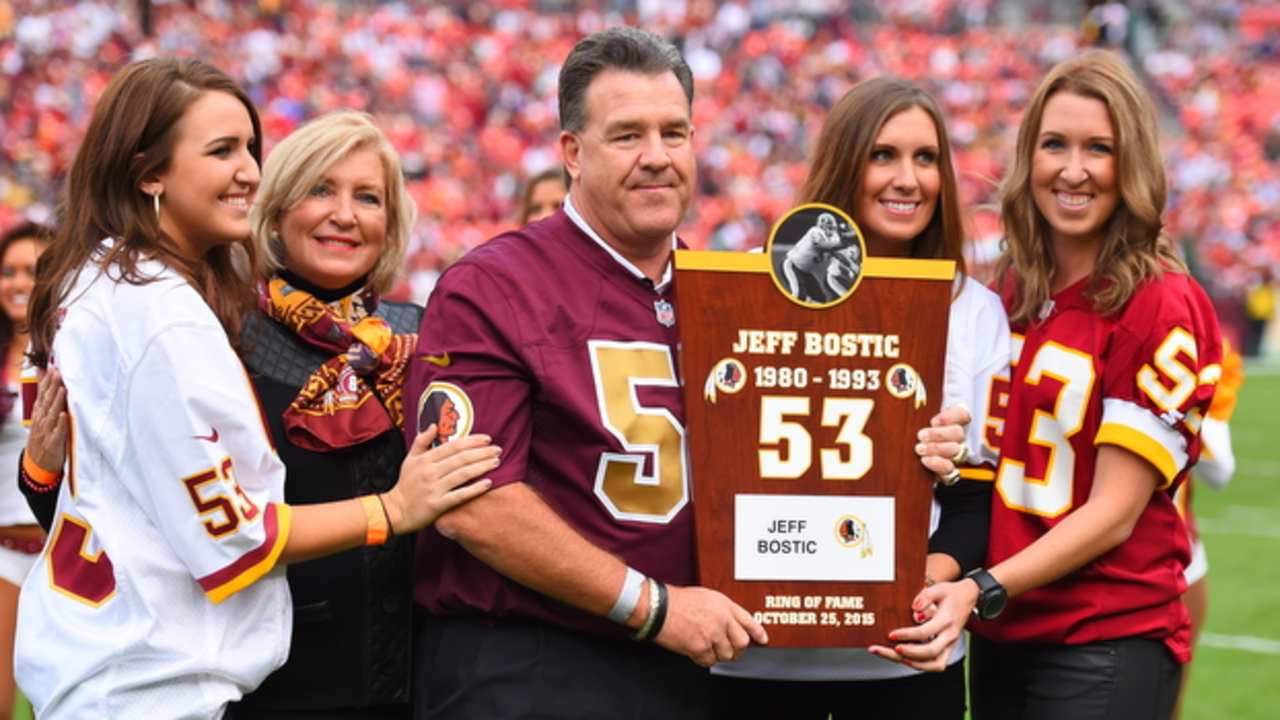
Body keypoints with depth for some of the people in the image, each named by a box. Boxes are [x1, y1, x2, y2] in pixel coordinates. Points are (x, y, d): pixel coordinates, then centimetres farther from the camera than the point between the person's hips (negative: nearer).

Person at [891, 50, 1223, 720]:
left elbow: (1114, 512, -14)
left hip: (1106, 646, -6)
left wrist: (983, 589, -24)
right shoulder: (1006, 294, 7)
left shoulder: (1163, 307, -10)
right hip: (999, 637, 6)